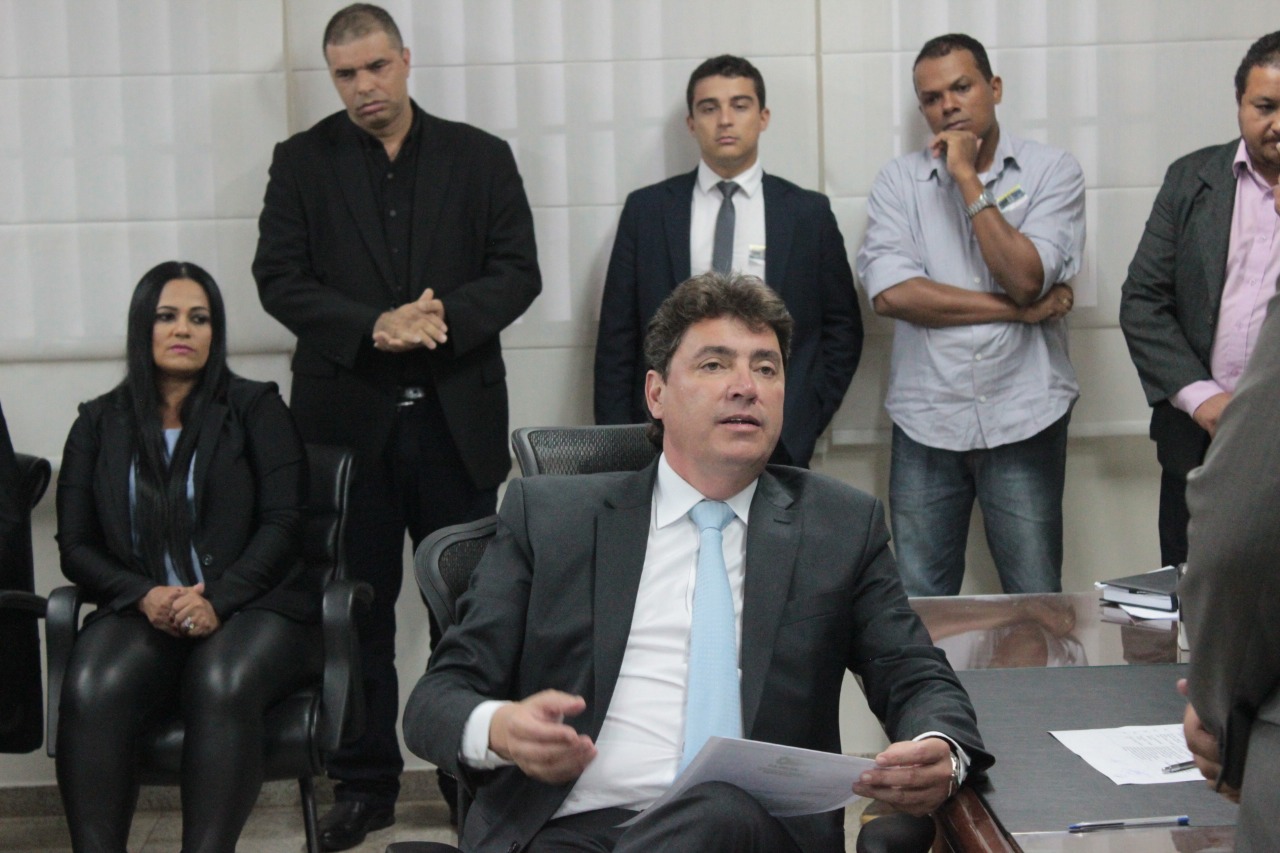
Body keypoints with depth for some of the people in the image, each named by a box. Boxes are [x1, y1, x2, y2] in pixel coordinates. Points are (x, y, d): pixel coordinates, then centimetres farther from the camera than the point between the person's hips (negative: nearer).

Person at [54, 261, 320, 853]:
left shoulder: (255, 409, 10)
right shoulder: (100, 424, 16)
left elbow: (282, 525, 0)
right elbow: (75, 544, 11)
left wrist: (217, 601, -16)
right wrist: (144, 596, -9)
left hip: (251, 606, -2)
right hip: (140, 613, 2)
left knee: (222, 684, -37)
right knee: (91, 689, -33)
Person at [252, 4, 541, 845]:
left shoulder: (481, 157, 6)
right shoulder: (302, 162, 5)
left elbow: (519, 271, 1)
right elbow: (280, 278, -2)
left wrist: (450, 317, -17)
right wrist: (372, 328, -17)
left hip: (458, 417, 0)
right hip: (349, 415, 0)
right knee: (358, 608, 6)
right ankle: (365, 782, 16)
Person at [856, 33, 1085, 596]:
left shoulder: (1052, 171, 1)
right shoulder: (899, 180, 5)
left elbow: (1025, 278, -13)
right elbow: (889, 291, -10)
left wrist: (967, 177, -11)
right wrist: (1018, 309, -10)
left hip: (1024, 419, -1)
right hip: (926, 422, 1)